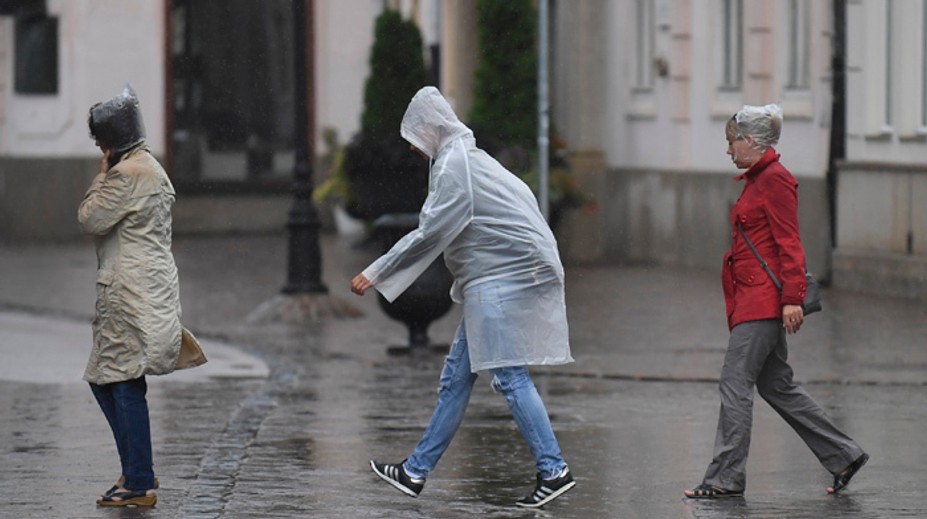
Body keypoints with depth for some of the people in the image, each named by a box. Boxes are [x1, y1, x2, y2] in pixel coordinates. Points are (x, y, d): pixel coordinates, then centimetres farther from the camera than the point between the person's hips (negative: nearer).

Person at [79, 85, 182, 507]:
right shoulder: (150, 168, 19)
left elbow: (90, 218, -11)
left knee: (125, 386, -7)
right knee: (105, 381, 14)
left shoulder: (128, 173, -15)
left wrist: (102, 174, -4)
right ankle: (137, 473, 17)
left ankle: (140, 484, -5)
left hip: (132, 293, -11)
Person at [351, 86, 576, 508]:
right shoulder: (470, 159, 18)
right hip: (494, 281, 10)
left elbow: (428, 235, -16)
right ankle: (417, 471, 16)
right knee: (456, 377, 12)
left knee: (509, 377, -12)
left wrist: (375, 275, -11)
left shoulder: (454, 166, -12)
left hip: (506, 279, -10)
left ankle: (553, 470, -13)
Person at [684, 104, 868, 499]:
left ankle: (726, 477, -5)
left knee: (735, 382, -8)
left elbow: (789, 243, -17)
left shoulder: (775, 180, -12)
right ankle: (844, 455, 18)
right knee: (776, 385, 12)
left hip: (764, 300, -10)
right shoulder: (758, 179, 17)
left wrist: (792, 297, -21)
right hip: (753, 299, 10)